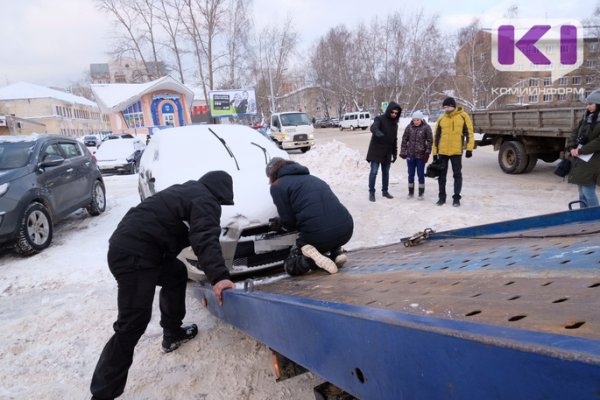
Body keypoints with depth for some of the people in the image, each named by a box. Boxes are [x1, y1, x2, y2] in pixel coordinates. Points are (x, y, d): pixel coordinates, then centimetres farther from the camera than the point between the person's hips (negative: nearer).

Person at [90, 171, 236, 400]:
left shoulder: (189, 191, 24)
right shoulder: (205, 200, -5)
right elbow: (205, 239, -22)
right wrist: (218, 276, -33)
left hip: (130, 246, 10)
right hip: (132, 253, -10)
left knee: (176, 274, 26)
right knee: (133, 322, -8)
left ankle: (173, 335, 35)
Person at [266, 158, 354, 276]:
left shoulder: (277, 186, 6)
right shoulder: (312, 178, 26)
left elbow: (289, 222, 1)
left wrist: (280, 223, 26)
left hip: (319, 236, -6)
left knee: (290, 266, 20)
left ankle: (312, 258, -10)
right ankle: (337, 252, 12)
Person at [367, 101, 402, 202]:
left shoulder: (394, 123, 11)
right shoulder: (380, 119, -9)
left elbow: (394, 140, 18)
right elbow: (373, 127, -31)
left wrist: (394, 153, 15)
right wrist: (377, 132, -54)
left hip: (387, 153, 6)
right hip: (376, 151, -6)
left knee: (386, 172, 12)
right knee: (374, 171, -5)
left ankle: (385, 191, 24)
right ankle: (371, 192, 4)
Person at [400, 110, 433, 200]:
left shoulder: (426, 127, -6)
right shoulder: (409, 127, -1)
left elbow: (430, 140, -4)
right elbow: (404, 140, 4)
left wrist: (427, 153, -9)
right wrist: (403, 152, 1)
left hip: (421, 155, -2)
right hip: (410, 155, 2)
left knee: (421, 175, 5)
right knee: (411, 175, 11)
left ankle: (421, 193, 16)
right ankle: (411, 192, 24)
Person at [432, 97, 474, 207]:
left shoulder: (463, 116, -1)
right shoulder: (441, 118, 7)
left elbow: (469, 133, -2)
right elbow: (436, 136, 9)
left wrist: (469, 148, -9)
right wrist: (435, 152, 7)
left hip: (456, 152, -3)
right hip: (442, 152, 3)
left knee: (457, 174, 3)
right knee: (442, 175, 7)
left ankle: (456, 198, 11)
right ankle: (442, 197, 18)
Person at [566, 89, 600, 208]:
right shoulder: (587, 117, 11)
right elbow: (575, 132, 13)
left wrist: (580, 151, -17)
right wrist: (571, 148, -2)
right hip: (579, 159, 8)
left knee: (588, 191, -8)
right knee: (582, 190, 14)